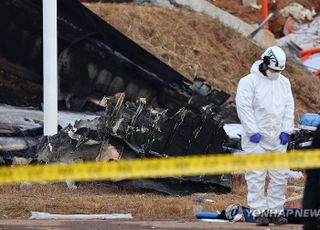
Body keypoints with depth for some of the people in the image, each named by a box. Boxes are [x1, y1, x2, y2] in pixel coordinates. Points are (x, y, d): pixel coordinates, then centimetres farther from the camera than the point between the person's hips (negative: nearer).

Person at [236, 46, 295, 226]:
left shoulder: (284, 82, 13)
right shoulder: (249, 82, -5)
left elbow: (289, 107, 12)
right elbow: (244, 107, -11)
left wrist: (286, 131, 1)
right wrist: (253, 131, -15)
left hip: (278, 138, 5)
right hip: (256, 138, -5)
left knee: (280, 176, 3)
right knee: (256, 176, -6)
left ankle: (276, 211, 10)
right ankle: (259, 212, -3)